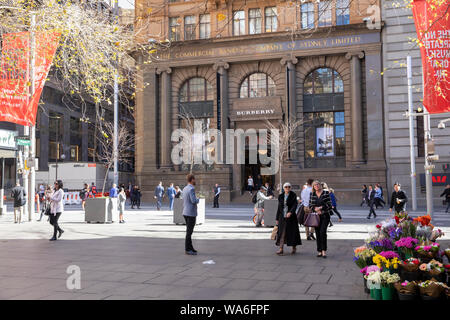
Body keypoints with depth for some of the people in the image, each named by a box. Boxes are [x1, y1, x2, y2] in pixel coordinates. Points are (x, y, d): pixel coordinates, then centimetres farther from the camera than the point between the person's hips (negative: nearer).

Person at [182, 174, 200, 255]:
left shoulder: (184, 189, 12)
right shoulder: (191, 189, -17)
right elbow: (194, 201, -24)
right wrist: (198, 200, -2)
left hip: (186, 213, 9)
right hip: (191, 213, -9)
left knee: (189, 231, 15)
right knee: (189, 232, -5)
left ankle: (190, 247, 21)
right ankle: (187, 250, -1)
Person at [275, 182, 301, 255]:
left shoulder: (293, 195, -1)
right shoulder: (280, 196, 9)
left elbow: (295, 205, -14)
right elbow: (279, 207, 12)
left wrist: (290, 212, -31)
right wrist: (277, 218, 10)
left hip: (291, 217, -2)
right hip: (282, 217, 3)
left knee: (292, 232, 3)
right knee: (281, 233, -3)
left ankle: (294, 248, 18)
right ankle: (281, 249, -2)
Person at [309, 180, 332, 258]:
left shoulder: (326, 193, -2)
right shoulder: (312, 194, 7)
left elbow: (329, 205, -5)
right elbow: (310, 205, 7)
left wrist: (320, 208, -13)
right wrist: (316, 209, -11)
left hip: (325, 216, -3)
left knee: (322, 232, -16)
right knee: (317, 233, 3)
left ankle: (324, 251, -11)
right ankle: (319, 251, 11)